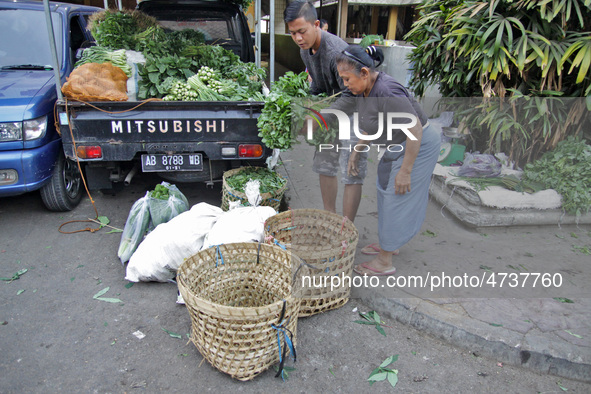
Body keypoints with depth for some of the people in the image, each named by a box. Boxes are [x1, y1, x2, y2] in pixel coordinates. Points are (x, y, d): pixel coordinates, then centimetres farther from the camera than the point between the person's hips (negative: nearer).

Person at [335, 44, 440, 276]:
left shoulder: (387, 92, -30)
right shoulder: (363, 91, 0)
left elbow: (415, 130, -29)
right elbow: (370, 126, 15)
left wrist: (405, 171, -26)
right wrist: (356, 152, 12)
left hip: (418, 147, -10)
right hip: (397, 146, 10)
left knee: (397, 200, -3)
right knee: (386, 194, 18)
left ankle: (384, 263, 11)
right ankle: (389, 245, 37)